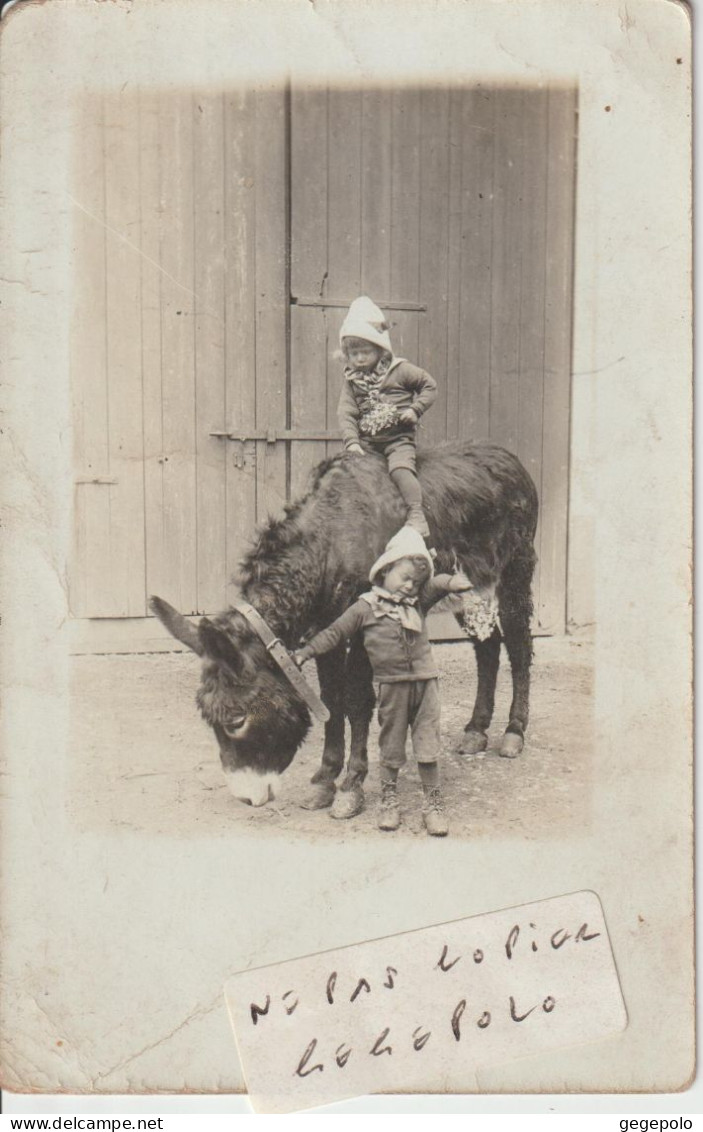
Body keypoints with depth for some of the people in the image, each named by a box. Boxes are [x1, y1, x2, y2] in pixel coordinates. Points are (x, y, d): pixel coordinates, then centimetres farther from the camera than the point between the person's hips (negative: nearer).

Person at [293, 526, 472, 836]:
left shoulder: (419, 600, 8)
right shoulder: (365, 607, 0)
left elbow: (436, 584, -7)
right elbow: (335, 632, 4)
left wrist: (452, 581, -31)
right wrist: (305, 652, 1)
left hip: (425, 681, 2)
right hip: (391, 685, -2)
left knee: (428, 746, 4)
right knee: (391, 746, 10)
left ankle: (433, 804, 14)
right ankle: (388, 801, 24)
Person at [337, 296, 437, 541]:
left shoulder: (400, 370, 0)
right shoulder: (351, 380, 7)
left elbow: (430, 385, 6)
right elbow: (346, 413, -1)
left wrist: (415, 409, -9)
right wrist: (351, 442, -15)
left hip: (398, 438, -4)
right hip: (366, 440, 5)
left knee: (400, 468, -28)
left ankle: (416, 514, -29)